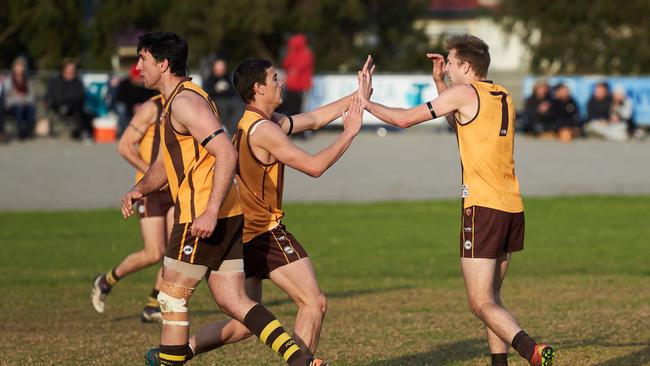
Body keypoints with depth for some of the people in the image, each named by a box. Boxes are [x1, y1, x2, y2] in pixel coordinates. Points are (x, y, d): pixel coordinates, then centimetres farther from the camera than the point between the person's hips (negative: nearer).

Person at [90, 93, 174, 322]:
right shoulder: (152, 108, -11)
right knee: (154, 254, -9)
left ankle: (152, 308, 4)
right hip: (151, 191, -6)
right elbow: (125, 145, -13)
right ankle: (106, 281, 16)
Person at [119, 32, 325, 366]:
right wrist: (140, 189, 8)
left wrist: (210, 212, -27)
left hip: (203, 219, -10)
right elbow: (164, 163, 28)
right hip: (228, 217, 10)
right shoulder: (172, 103, 20)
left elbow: (227, 154, -22)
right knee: (233, 301, 5)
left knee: (171, 299, 0)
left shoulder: (185, 101, -13)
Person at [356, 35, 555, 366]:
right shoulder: (503, 96, 16)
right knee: (490, 298, 16)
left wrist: (366, 102, 11)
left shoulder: (464, 92, -5)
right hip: (512, 206, 8)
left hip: (483, 206, -8)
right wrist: (439, 81, 30)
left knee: (481, 304, -10)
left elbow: (405, 119, -3)